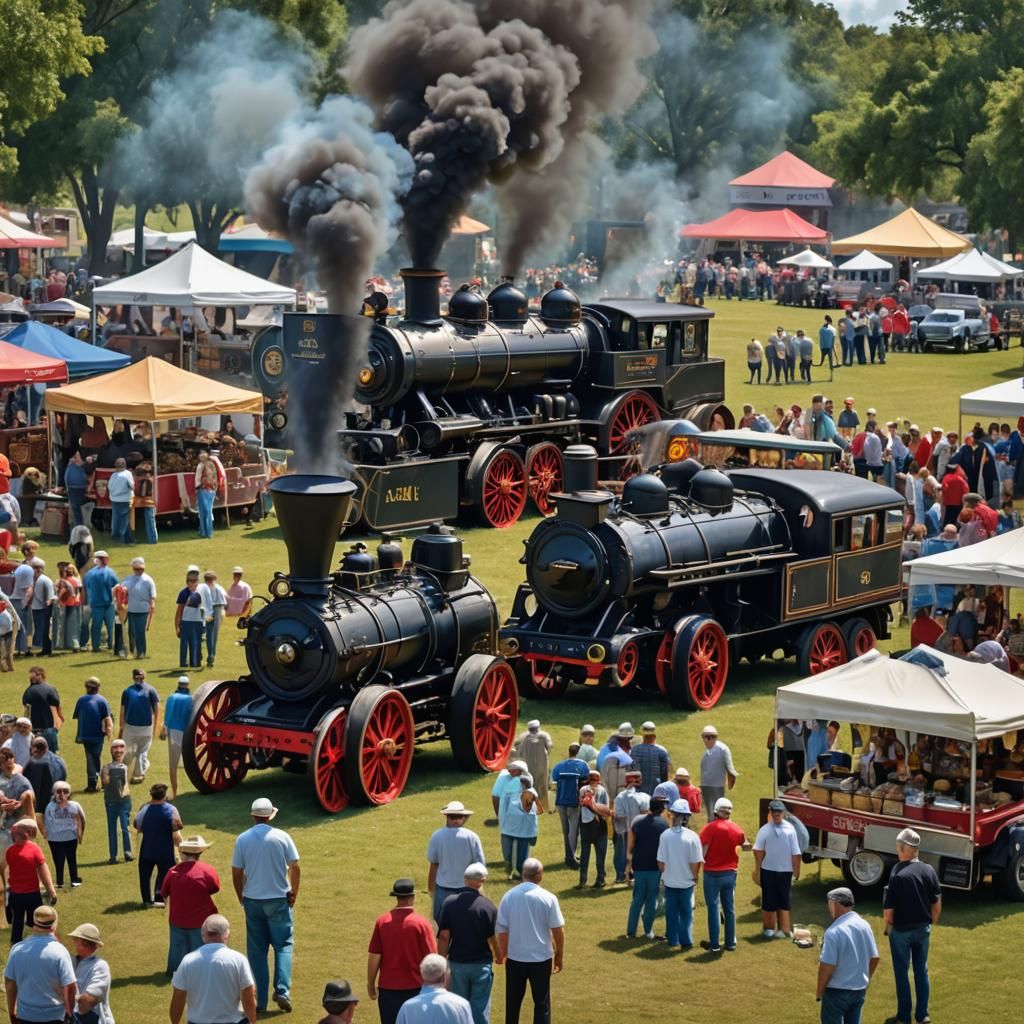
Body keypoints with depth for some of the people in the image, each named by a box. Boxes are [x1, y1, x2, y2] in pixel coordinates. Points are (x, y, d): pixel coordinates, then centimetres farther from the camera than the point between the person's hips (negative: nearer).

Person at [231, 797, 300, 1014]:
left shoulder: (242, 839, -4)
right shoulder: (282, 837, -8)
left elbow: (236, 872, 0)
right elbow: (295, 868, -7)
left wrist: (241, 898, 14)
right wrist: (294, 893, 7)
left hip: (252, 900, 2)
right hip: (279, 899, -2)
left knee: (256, 950, 9)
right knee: (283, 945, 8)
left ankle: (259, 1000, 10)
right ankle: (282, 990, -9)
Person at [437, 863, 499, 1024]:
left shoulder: (449, 903, -9)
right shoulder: (488, 907, -14)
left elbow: (443, 937, -8)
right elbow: (492, 938, -9)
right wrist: (499, 956, 11)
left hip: (457, 963, 2)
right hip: (481, 964, -2)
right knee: (480, 1007, 6)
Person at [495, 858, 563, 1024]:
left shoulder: (509, 897, -7)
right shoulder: (548, 898, -11)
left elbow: (501, 930, -3)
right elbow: (558, 930, -8)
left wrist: (503, 953, 12)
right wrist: (559, 955, 7)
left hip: (515, 957, 2)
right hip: (541, 958, -2)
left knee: (513, 1002, 16)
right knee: (542, 1004, 8)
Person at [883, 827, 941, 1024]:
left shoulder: (897, 875, -22)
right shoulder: (928, 870, -7)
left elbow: (889, 910, -19)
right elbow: (937, 904, 1)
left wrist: (889, 926, 1)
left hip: (901, 931, -4)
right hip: (923, 929, 4)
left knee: (901, 973, 10)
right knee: (922, 971, 16)